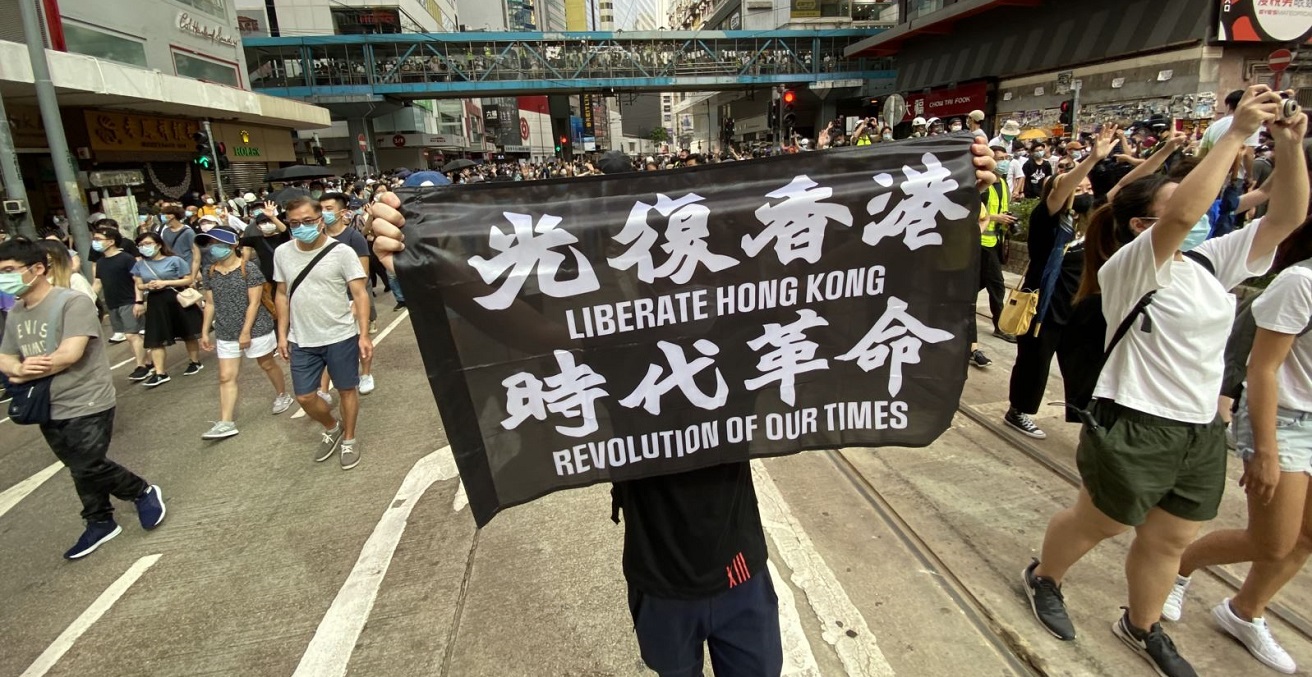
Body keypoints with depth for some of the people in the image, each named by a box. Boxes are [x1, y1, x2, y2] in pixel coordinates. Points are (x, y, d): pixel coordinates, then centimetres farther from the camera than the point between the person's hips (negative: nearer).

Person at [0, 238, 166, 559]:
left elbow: (69, 354, -25)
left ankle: (144, 492, 19)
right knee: (83, 468, 16)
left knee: (87, 469, -5)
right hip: (48, 409, 7)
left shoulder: (72, 302, -18)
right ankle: (100, 523, 31)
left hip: (86, 406, -7)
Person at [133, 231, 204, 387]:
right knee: (155, 339, 0)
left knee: (188, 334, 7)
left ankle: (195, 362, 25)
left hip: (177, 300, -4)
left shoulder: (174, 260, -7)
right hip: (156, 303, 4)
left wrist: (165, 283, -16)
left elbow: (189, 280, -9)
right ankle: (160, 373, 3)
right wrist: (147, 286, -10)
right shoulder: (139, 265, 6)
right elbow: (139, 285, 13)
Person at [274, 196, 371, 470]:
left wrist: (364, 335, -17)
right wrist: (282, 333, 7)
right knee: (304, 397, 9)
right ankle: (332, 428, 38)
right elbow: (282, 295, 10)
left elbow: (360, 294, -11)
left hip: (341, 336, -3)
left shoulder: (341, 252, -12)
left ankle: (349, 439, 31)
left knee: (346, 389, 10)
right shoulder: (282, 253, 1)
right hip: (302, 341, 4)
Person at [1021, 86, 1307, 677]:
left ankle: (1142, 627, 43)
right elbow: (1184, 215, -33)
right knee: (1094, 525, 13)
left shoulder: (1211, 262, 5)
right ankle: (1043, 578, 41)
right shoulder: (1127, 268, -16)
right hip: (1133, 428, -7)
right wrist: (1236, 132, -27)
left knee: (1169, 542, 21)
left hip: (1201, 432, 7)